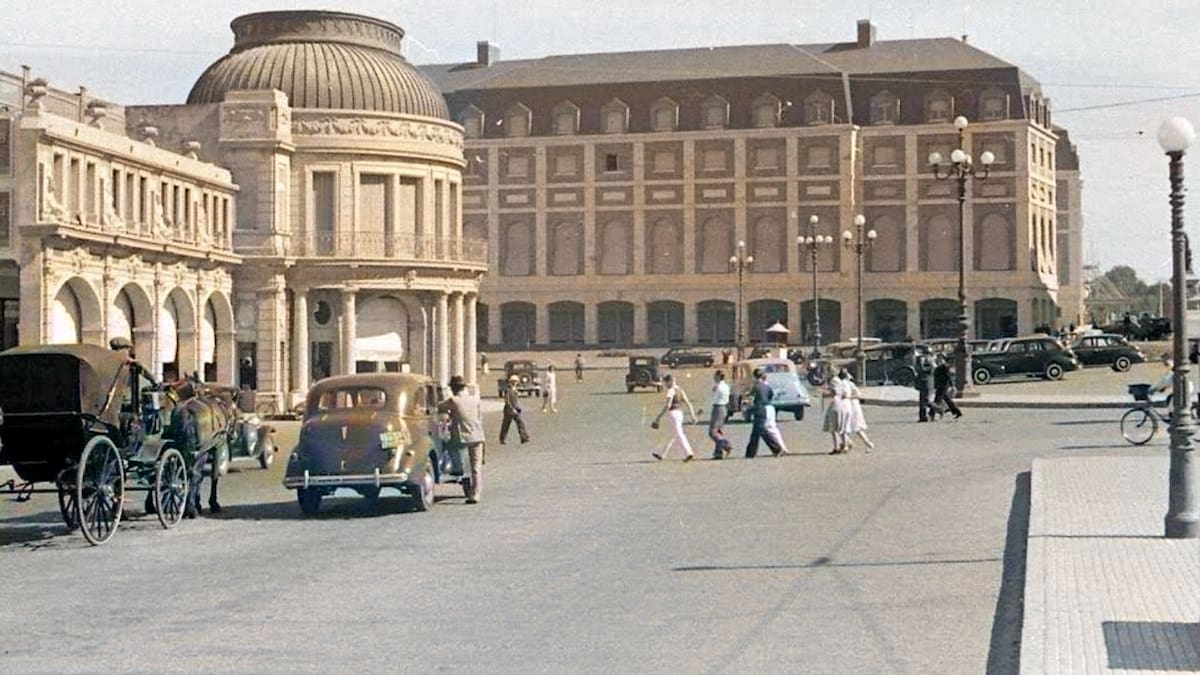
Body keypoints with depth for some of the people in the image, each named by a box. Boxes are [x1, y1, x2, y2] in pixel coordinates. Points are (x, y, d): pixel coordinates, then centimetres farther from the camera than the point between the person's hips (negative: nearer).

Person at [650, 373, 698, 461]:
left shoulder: (671, 390, -11)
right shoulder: (679, 390, 15)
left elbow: (667, 405, -21)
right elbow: (688, 403, 12)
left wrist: (658, 417, -19)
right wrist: (693, 416, 12)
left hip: (674, 414, -9)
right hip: (679, 413, 9)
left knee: (679, 435, -12)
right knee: (673, 436, 15)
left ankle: (688, 453, -23)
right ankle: (661, 455, 27)